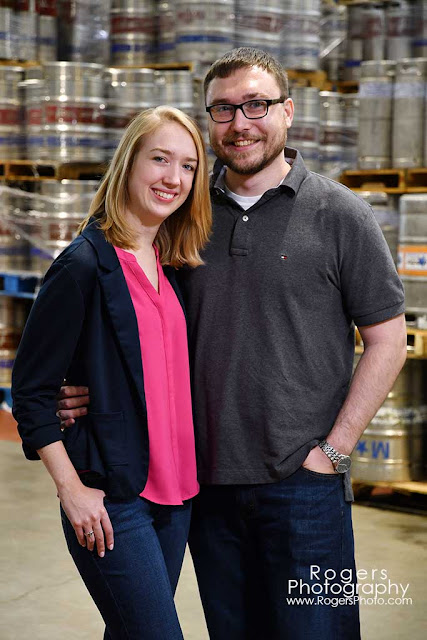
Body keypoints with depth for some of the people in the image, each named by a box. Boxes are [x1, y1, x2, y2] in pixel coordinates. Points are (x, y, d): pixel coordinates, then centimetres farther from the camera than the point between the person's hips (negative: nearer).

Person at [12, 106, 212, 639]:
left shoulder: (171, 269, 11)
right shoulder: (85, 265, -12)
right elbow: (30, 390, -11)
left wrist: (185, 474, 11)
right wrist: (72, 490, -14)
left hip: (173, 492, 7)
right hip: (110, 502, -7)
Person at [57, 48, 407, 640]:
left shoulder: (339, 213, -3)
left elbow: (387, 338, -2)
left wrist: (333, 449, -7)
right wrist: (95, 392, 0)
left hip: (302, 481, -4)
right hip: (208, 480, 4)